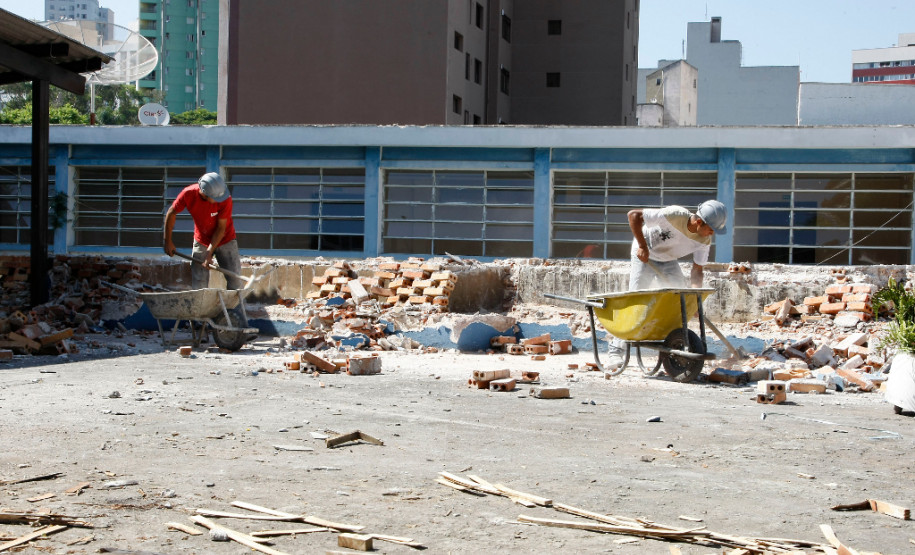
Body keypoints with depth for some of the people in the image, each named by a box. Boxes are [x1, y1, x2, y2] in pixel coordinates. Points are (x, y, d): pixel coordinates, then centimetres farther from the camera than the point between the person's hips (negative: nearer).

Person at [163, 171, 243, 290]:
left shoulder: (225, 199, -28)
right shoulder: (188, 194, -23)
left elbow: (221, 228, -20)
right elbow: (171, 213, -6)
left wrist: (209, 252, -24)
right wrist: (168, 242, -2)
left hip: (225, 240, -1)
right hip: (201, 242, 1)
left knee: (235, 282, -6)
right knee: (198, 285, -3)